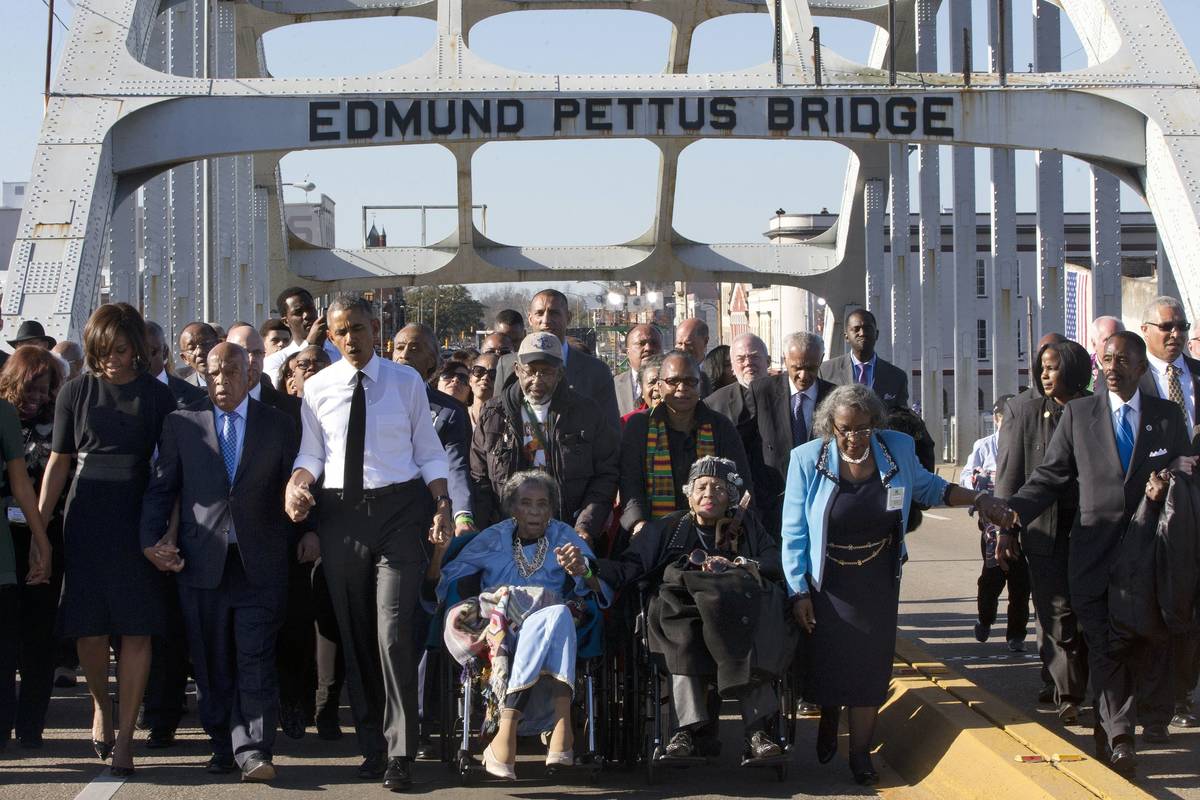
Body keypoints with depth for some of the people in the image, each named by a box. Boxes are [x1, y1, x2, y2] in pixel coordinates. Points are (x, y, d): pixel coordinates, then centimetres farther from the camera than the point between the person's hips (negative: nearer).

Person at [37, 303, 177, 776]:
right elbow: (59, 462, 8)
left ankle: (125, 736, 2)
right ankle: (100, 705, 27)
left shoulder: (157, 396, 4)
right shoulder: (76, 392, 7)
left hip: (138, 521, -1)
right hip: (86, 520, 1)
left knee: (136, 630, -4)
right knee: (89, 629, -1)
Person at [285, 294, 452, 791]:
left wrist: (442, 505, -6)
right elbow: (312, 452, 10)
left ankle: (399, 754, -7)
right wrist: (297, 485, -10)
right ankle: (372, 744, 21)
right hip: (340, 512, 3)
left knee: (393, 631, -12)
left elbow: (429, 451, 5)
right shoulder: (318, 387, 6)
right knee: (354, 635, 9)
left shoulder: (406, 382, 3)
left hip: (399, 509, -3)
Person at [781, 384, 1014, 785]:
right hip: (827, 582, -1)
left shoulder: (898, 449, -8)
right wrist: (798, 591, -9)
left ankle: (861, 753, 11)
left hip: (877, 581, 2)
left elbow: (926, 487, 13)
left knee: (870, 662, 1)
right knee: (828, 659, 6)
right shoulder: (807, 459, -14)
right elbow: (794, 532, -9)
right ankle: (828, 724, 35)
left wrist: (978, 499, 0)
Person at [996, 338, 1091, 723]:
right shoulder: (1023, 409, 3)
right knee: (1056, 609, -4)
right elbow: (1008, 473, 3)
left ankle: (1060, 686, 18)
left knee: (1086, 611, 4)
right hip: (1044, 528, -1)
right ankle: (1066, 693, 0)